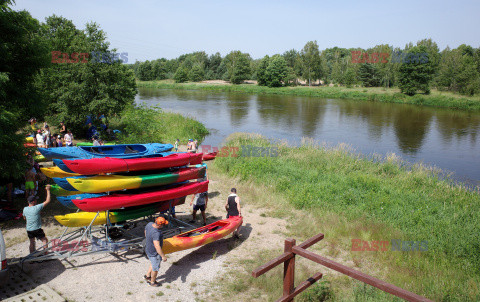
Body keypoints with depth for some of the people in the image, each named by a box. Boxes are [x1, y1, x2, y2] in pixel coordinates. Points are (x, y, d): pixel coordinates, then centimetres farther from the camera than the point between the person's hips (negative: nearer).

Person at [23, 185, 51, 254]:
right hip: (37, 229, -5)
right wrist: (48, 190, -12)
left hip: (29, 230, 5)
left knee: (32, 242, 19)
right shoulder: (37, 208, -19)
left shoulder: (25, 209, -2)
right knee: (45, 240, 11)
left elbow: (24, 218, 16)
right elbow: (47, 201, -15)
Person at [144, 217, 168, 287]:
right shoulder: (156, 233, -39)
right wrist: (163, 256, -31)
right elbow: (157, 247, -40)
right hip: (154, 253, -8)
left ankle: (147, 276, 49)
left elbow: (145, 232, 8)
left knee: (153, 263, 33)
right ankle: (152, 282, 39)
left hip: (148, 249, 8)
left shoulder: (150, 224, -12)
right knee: (155, 268, 17)